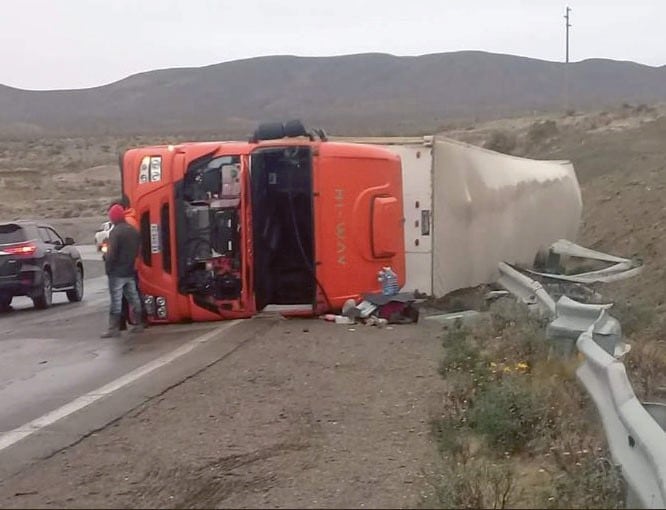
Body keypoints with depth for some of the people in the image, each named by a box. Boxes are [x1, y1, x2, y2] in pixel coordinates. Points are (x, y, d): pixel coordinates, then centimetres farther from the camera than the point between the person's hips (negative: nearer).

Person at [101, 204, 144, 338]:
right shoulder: (134, 231, 7)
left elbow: (111, 254, -20)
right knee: (133, 298, 15)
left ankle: (114, 328, -4)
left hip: (117, 272, -7)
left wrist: (105, 257, -1)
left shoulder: (115, 232, -17)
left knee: (116, 300, -5)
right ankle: (139, 324, 20)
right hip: (130, 271, 7)